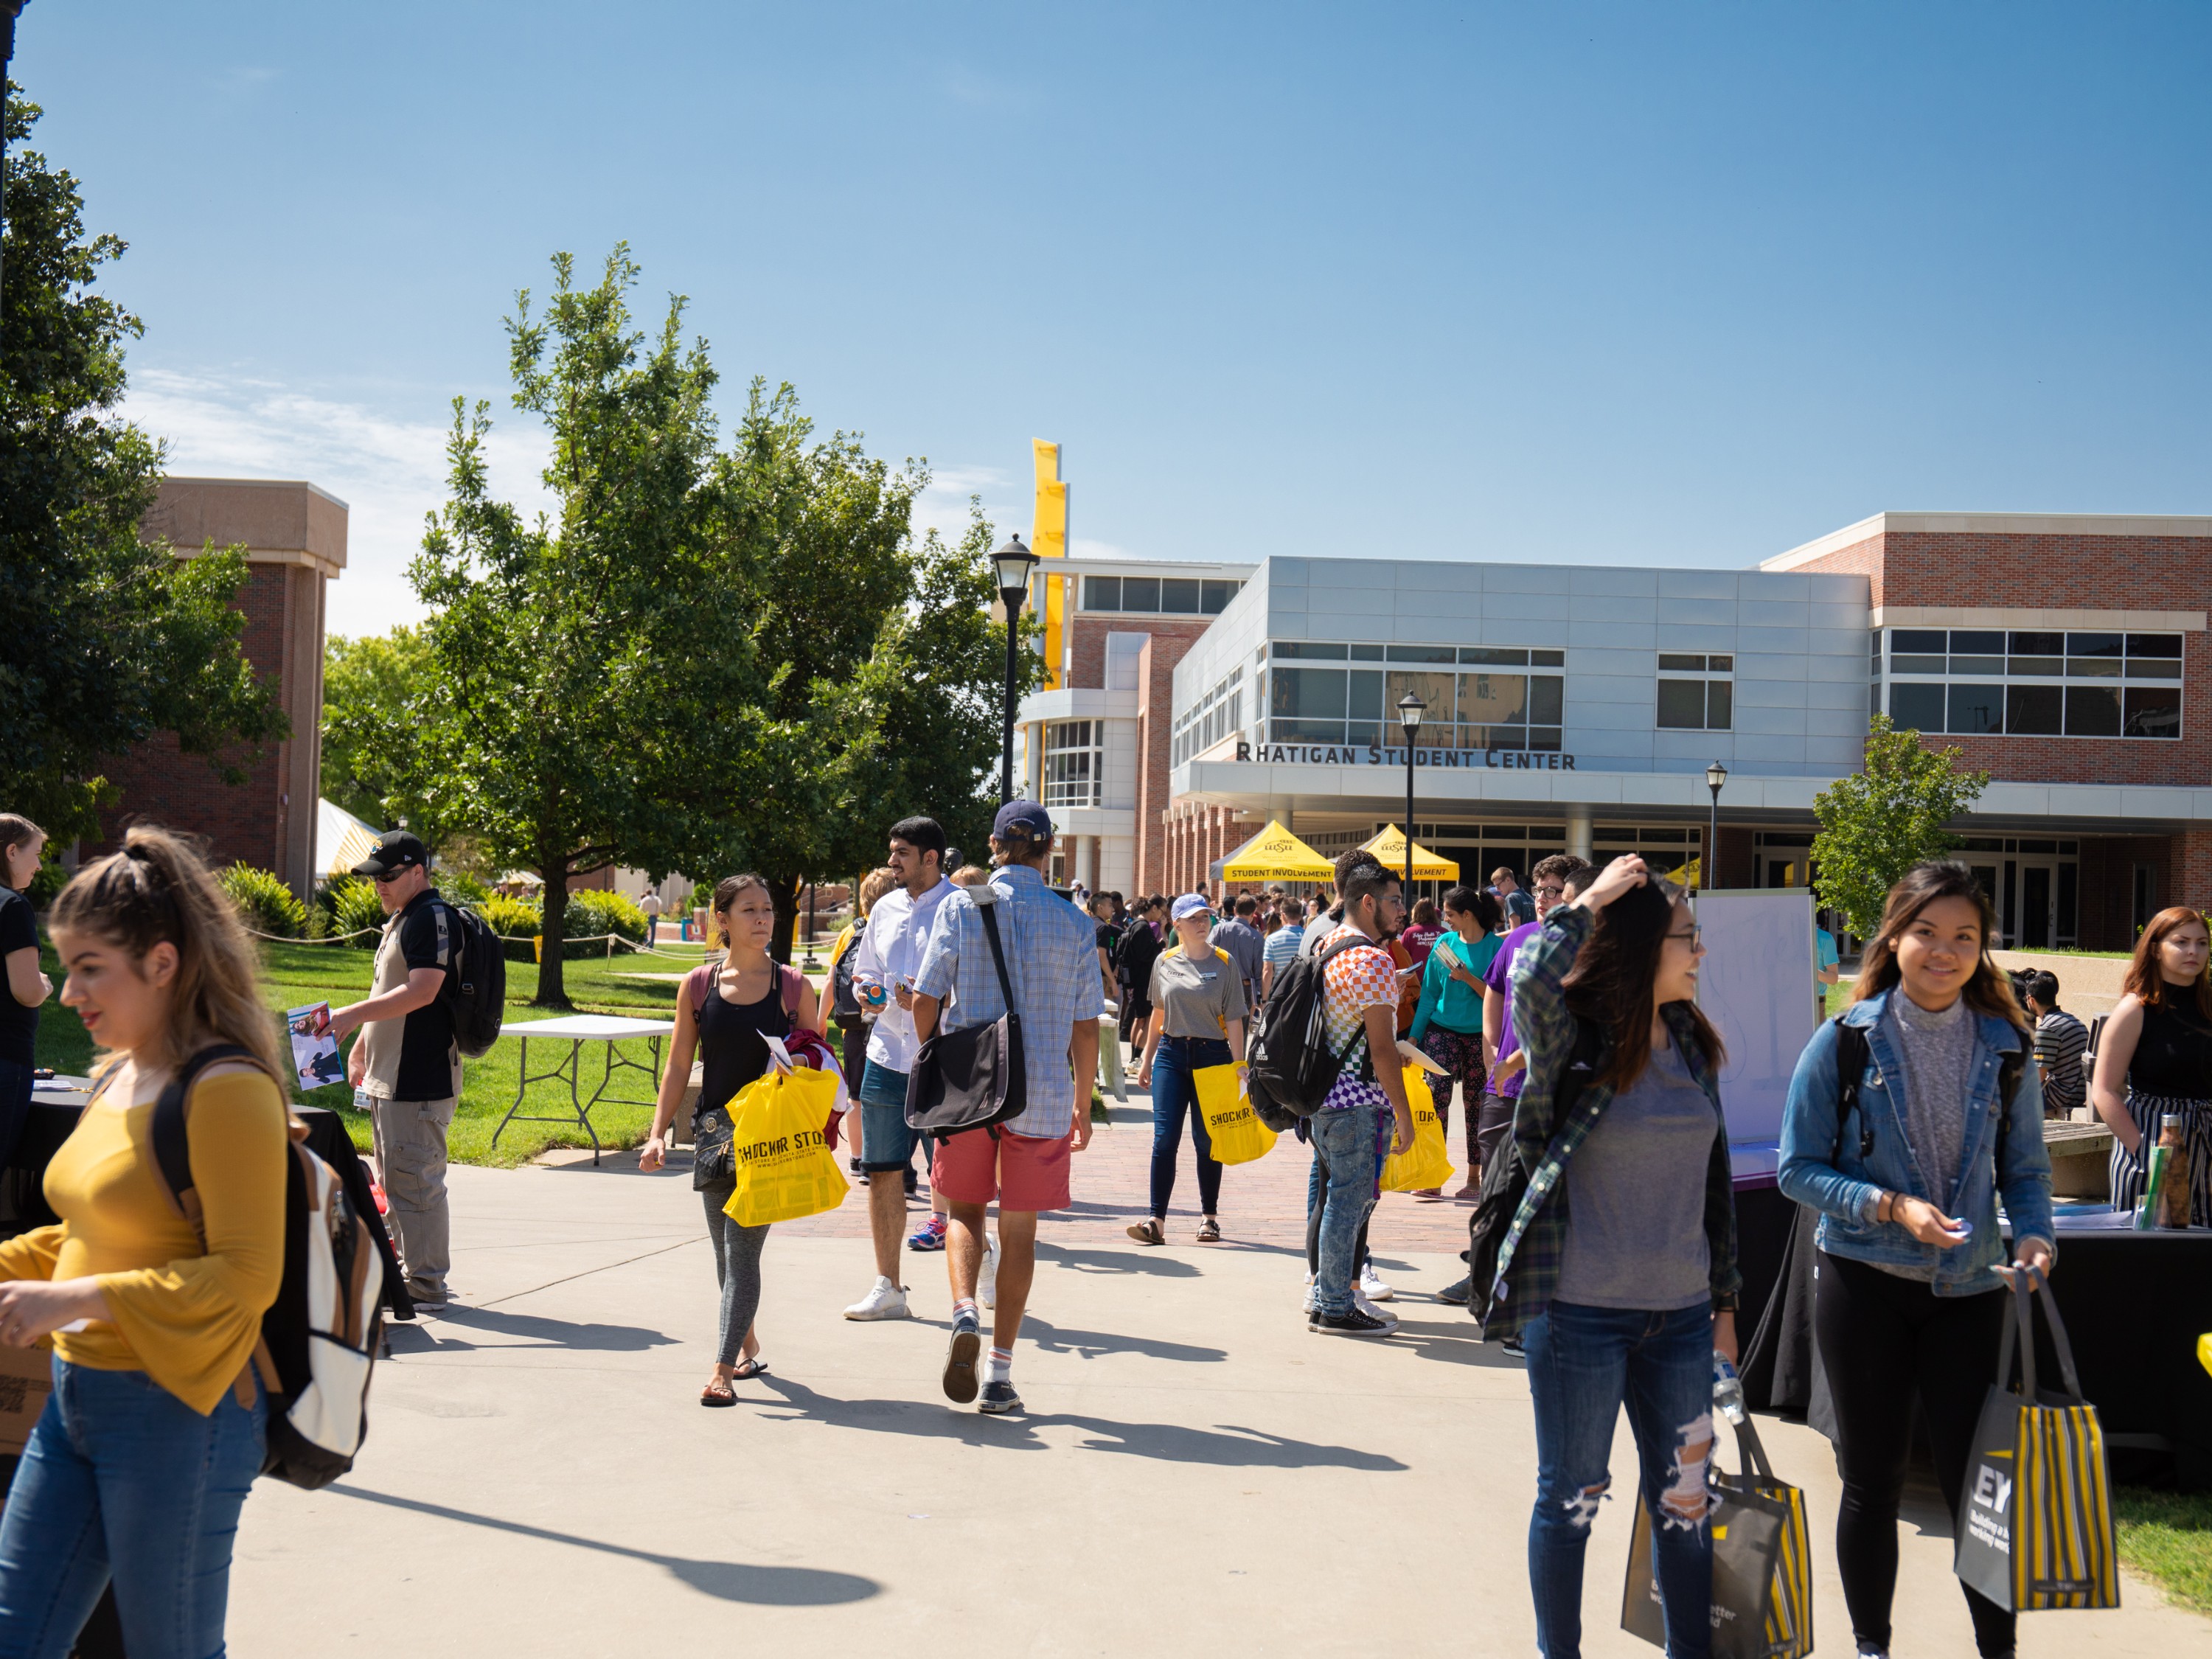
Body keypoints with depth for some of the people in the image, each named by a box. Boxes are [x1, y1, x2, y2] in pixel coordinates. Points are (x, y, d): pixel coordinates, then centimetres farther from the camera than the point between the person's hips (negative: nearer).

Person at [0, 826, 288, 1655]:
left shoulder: (226, 1090, -17)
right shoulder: (119, 1079, 10)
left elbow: (248, 1275, -22)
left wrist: (72, 1298, -24)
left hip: (176, 1414, -8)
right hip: (76, 1399, 8)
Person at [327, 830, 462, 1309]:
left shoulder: (431, 916, -14)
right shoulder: (399, 919, 18)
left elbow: (422, 991, -25)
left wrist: (354, 1014, -26)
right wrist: (360, 1049, 25)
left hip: (421, 1081, -11)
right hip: (389, 1077, 11)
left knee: (414, 1181, -7)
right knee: (394, 1179, 16)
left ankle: (427, 1284, -2)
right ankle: (405, 1270, 25)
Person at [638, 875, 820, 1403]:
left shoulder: (792, 986, -1)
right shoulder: (698, 985, 2)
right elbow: (678, 1065, 7)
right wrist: (658, 1132, 0)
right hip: (715, 1130, 3)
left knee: (742, 1248, -9)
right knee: (726, 1251, 13)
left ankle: (722, 1370, -7)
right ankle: (748, 1347, 33)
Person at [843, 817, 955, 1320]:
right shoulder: (886, 908, 13)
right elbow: (864, 973, 23)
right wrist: (866, 993, 1)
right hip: (888, 1054, 6)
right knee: (883, 1172, 6)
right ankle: (887, 1288, 16)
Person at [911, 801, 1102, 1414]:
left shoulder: (960, 907, -3)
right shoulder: (1072, 924, -1)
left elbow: (925, 1001, -3)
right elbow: (1085, 1028, 1)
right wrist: (1083, 1106, 12)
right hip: (1041, 1095, 0)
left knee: (966, 1209, 18)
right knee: (1019, 1230, 10)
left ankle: (964, 1313, -9)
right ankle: (999, 1372, 12)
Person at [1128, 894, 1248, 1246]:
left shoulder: (1224, 962, -1)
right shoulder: (1165, 962, 6)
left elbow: (1234, 1018, -2)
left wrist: (1238, 1064, -9)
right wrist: (1147, 1059, 17)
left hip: (1212, 1055, -2)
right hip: (1171, 1054, 2)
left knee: (1207, 1140, 6)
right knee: (1164, 1138, -5)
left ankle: (1209, 1217, 21)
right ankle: (1156, 1220, -5)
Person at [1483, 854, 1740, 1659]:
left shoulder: (1694, 1046, 6)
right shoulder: (1576, 1041, -10)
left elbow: (1714, 1178, 13)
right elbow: (1532, 981, -35)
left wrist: (1725, 1301, 14)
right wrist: (1588, 902, -19)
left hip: (1680, 1314, 5)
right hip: (1582, 1312, -5)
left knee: (1683, 1500, 11)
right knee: (1571, 1499, 9)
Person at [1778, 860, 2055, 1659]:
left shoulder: (2006, 1047, 0)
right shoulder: (1846, 1042, -7)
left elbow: (2025, 1166, 8)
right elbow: (1799, 1169, -5)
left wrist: (2033, 1231, -12)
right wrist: (1889, 1207, -19)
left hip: (1969, 1289, 1)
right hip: (1864, 1284, -1)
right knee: (1873, 1480, 10)